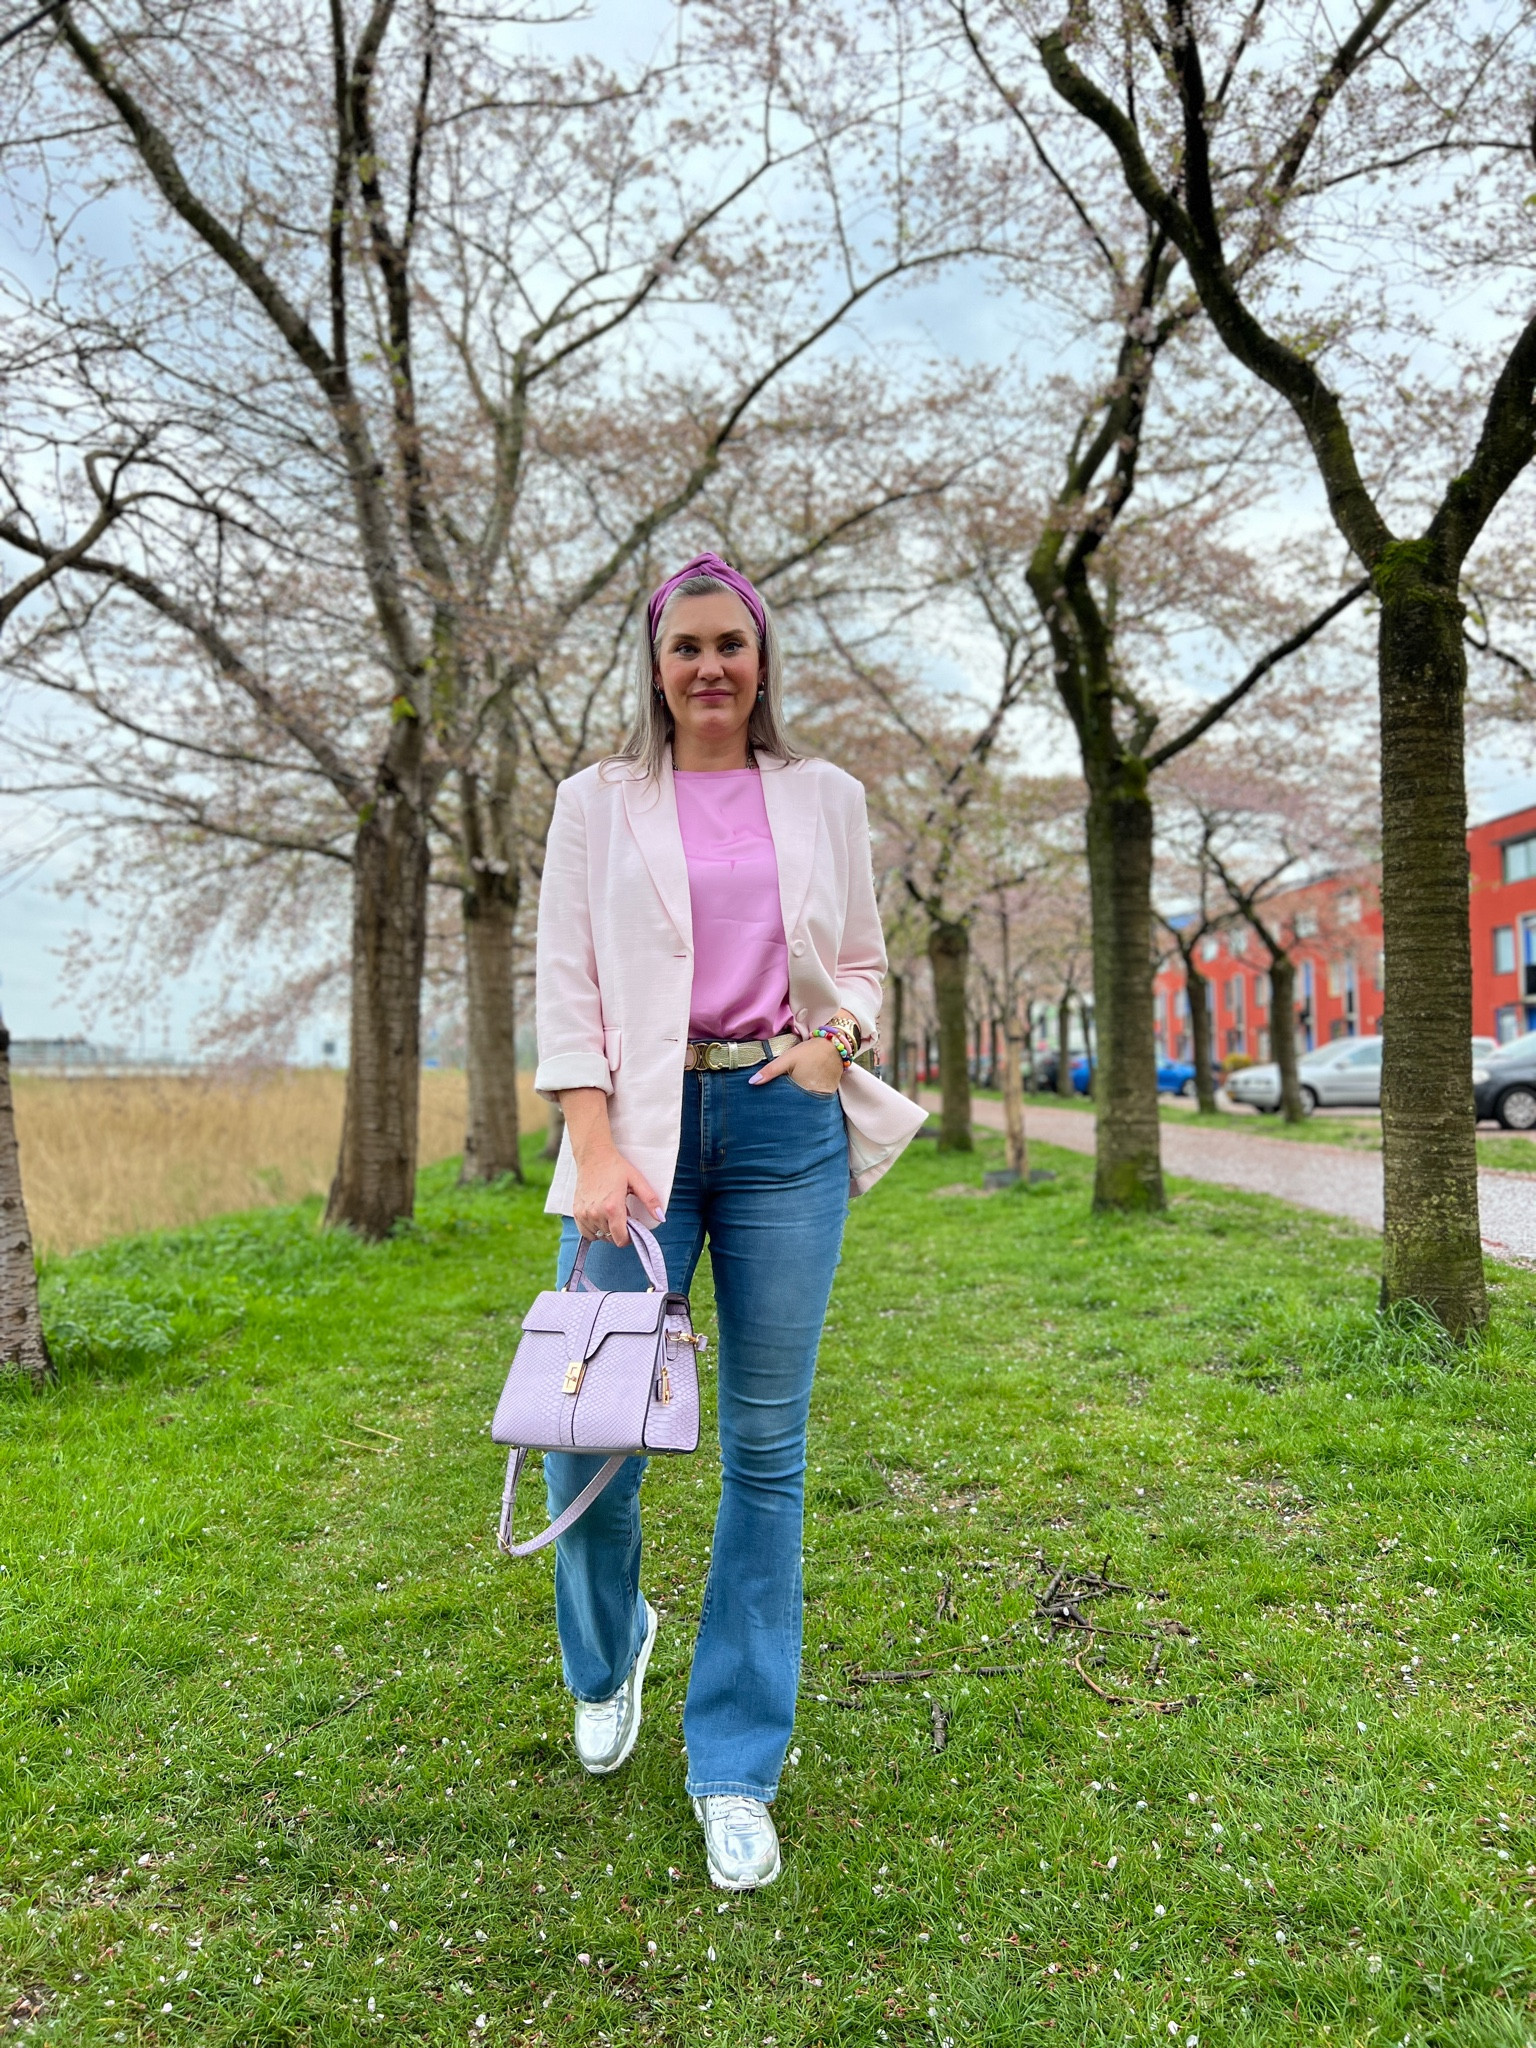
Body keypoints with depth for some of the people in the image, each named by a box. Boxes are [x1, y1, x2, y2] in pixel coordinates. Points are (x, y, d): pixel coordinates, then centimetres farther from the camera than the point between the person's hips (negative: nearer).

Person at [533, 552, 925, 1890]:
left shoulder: (826, 800, 12)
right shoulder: (598, 803, 7)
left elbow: (861, 963, 17)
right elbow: (566, 988, 1)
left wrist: (834, 1037, -6)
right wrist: (596, 1150, -10)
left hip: (786, 1125, 1)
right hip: (645, 1127, -1)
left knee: (767, 1447, 3)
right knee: (591, 1435, -2)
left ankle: (739, 1769, 17)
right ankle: (610, 1654, 34)